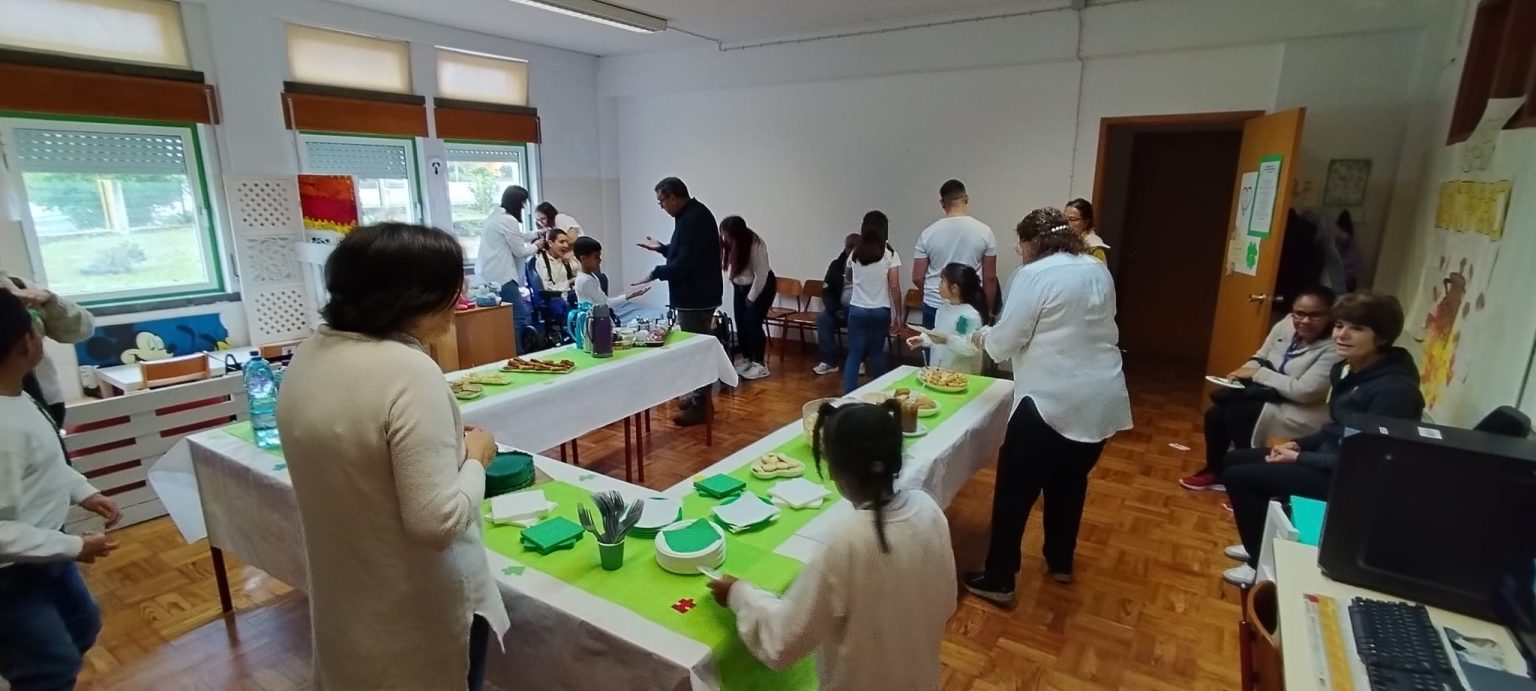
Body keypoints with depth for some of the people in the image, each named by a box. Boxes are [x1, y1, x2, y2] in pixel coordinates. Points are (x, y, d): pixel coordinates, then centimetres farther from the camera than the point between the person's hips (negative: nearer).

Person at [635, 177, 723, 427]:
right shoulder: (691, 214, 14)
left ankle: (700, 406, 3)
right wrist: (661, 248, 22)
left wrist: (656, 273, -14)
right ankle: (698, 396, 28)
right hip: (695, 294, 11)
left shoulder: (694, 218, -20)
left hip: (696, 297, -11)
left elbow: (685, 262, -25)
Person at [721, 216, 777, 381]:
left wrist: (751, 298, -15)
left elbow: (761, 276, -24)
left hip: (762, 287, -6)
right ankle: (746, 360, 19)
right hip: (741, 287, 6)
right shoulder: (728, 244, -17)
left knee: (753, 323, -9)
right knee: (741, 323, 5)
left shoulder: (755, 245, -31)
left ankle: (760, 364, 0)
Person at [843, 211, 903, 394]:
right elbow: (894, 287, -8)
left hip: (857, 310, 1)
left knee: (854, 353, 5)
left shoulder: (854, 254, 3)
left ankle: (849, 394, -2)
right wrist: (898, 315, -2)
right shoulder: (890, 254, -6)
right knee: (877, 353, 13)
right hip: (881, 311, -1)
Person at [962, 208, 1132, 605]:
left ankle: (998, 581, 9)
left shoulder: (1034, 275, -10)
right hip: (1102, 399, 8)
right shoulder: (1098, 270, 12)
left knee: (1015, 490, 2)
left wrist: (982, 336, 9)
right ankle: (1061, 562, 38)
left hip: (1053, 401, -8)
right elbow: (1101, 331, 19)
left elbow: (1005, 342, -10)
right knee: (1070, 482, 22)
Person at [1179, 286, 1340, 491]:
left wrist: (1258, 374, -21)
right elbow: (1261, 358, 10)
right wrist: (1245, 371, -12)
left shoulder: (1334, 349, -23)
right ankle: (1215, 471, 11)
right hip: (1273, 396, 7)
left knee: (1236, 413, -24)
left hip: (1304, 413, -7)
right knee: (1215, 413, -8)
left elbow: (1304, 391, -28)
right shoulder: (1285, 325, -3)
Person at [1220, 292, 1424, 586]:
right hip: (1329, 457, 10)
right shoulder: (1346, 369, 4)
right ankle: (1262, 546, 23)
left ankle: (1264, 563, 4)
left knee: (1239, 476, -15)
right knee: (1236, 459, 9)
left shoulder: (1395, 390, -24)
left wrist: (1300, 459, -18)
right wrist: (1298, 444, 1)